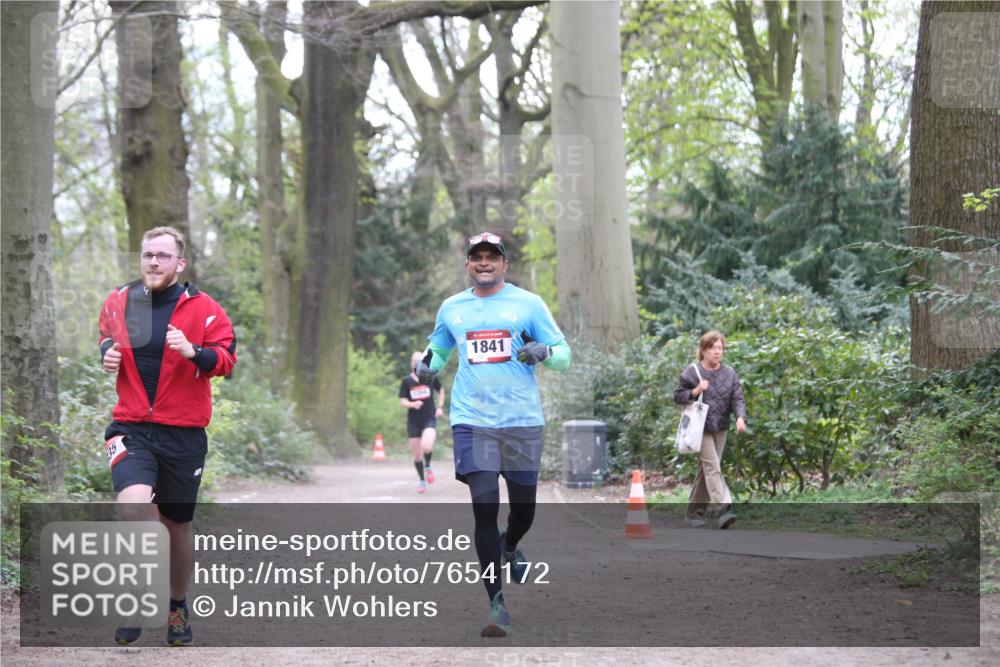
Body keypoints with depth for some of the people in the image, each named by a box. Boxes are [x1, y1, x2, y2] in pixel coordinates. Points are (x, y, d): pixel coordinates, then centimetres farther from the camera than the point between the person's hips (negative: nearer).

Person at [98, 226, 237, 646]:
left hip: (183, 433, 0)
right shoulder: (118, 303, 7)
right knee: (134, 506, -24)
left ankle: (178, 608, 33)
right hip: (131, 429, 1)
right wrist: (107, 354, 3)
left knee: (178, 524, 11)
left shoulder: (202, 308, -3)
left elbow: (226, 358, -7)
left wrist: (193, 352, -26)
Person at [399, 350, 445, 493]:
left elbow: (441, 390, 14)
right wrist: (412, 404, -24)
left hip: (429, 418, -1)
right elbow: (402, 401, -4)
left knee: (426, 446, -26)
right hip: (413, 421, 1)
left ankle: (428, 466, 6)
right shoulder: (406, 381, -4)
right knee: (416, 453, 6)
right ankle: (421, 480, 29)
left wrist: (440, 407, 2)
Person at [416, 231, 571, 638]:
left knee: (523, 510, 8)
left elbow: (564, 354, 5)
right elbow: (439, 349, 27)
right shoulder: (451, 308, 11)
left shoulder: (528, 303, 4)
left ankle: (509, 548, 45)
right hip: (472, 420, 0)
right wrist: (427, 366, 5)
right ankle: (497, 604, -6)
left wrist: (544, 352, -17)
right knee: (485, 508, -11)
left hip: (523, 421, 0)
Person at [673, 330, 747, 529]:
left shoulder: (729, 374, 6)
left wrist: (740, 418, -18)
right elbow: (677, 395, 0)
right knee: (712, 467, -17)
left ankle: (694, 512, 20)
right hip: (700, 428, -5)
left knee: (706, 470, 10)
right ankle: (723, 510, -26)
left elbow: (737, 399, 0)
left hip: (720, 429, 5)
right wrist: (695, 391, -18)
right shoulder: (692, 372, -4)